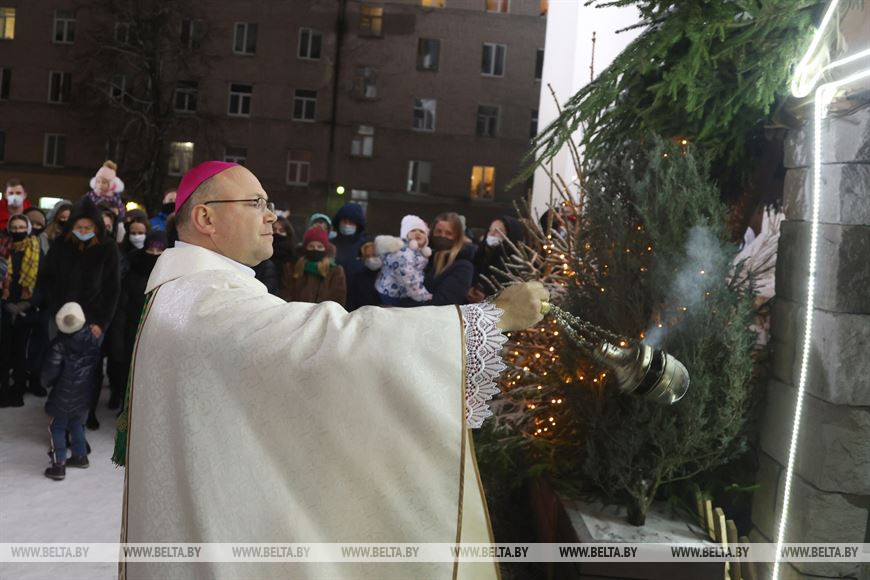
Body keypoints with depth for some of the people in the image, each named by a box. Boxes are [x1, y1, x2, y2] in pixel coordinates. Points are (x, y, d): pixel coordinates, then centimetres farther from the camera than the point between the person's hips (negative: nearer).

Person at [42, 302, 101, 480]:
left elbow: (51, 370, -18)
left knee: (57, 428, 7)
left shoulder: (59, 344, -21)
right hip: (84, 393, 5)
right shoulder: (92, 338, -7)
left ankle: (59, 465, 7)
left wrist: (46, 382, 3)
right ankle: (80, 456, 32)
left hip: (63, 394, -5)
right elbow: (95, 362, 3)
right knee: (77, 424, 23)